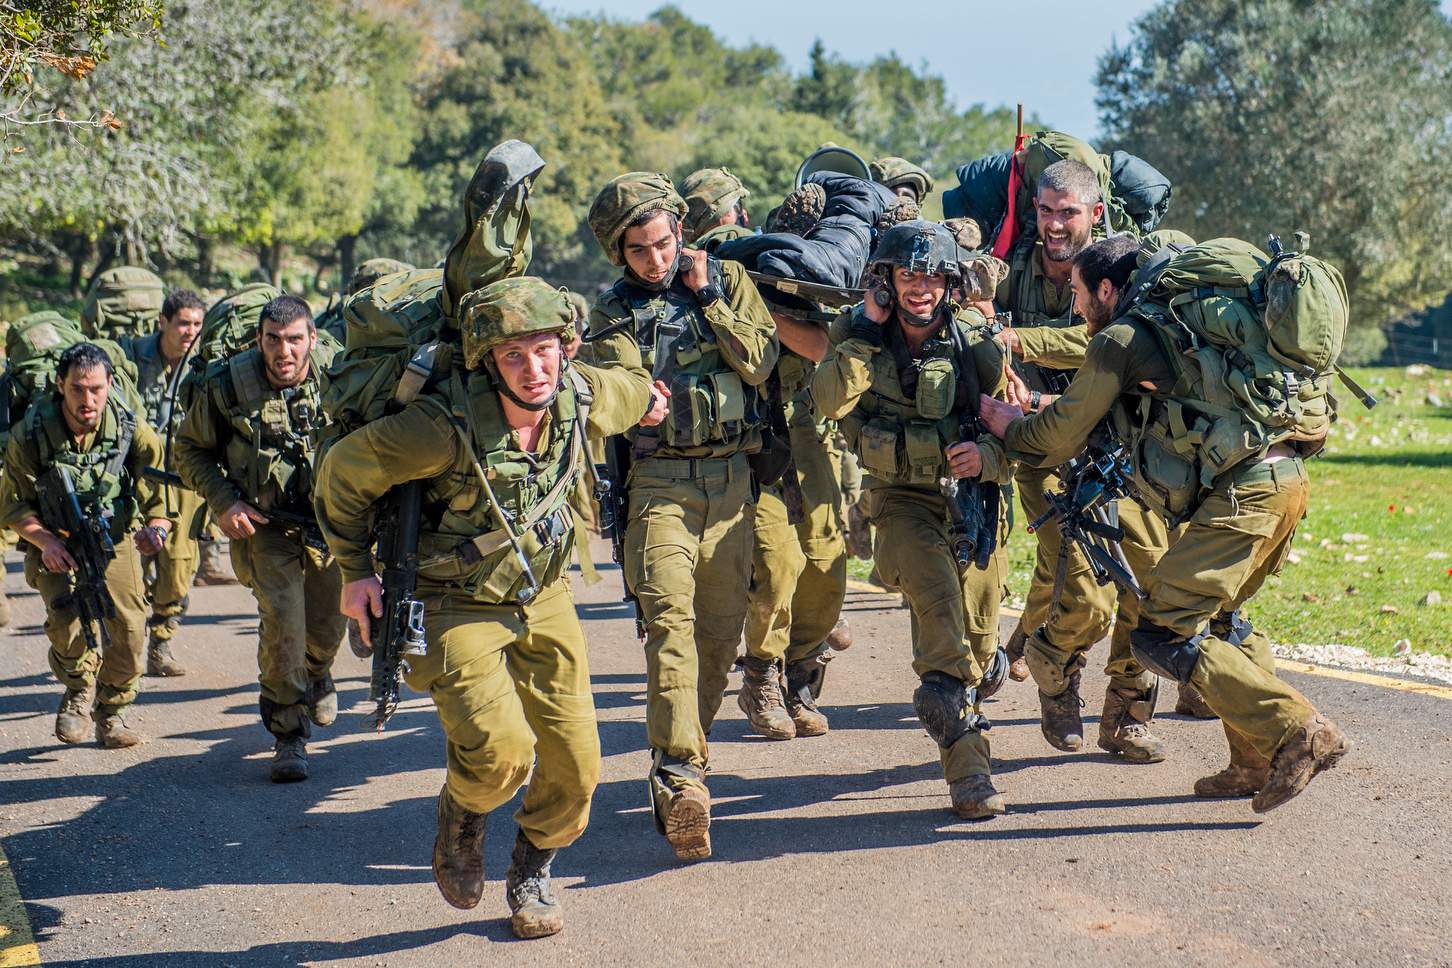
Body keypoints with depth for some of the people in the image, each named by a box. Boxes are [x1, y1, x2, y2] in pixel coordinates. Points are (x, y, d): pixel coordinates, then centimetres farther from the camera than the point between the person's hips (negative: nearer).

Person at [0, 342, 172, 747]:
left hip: (114, 539, 2)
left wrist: (155, 528, -30)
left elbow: (158, 497, -8)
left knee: (129, 631, -9)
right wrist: (46, 542, -21)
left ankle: (111, 712, 19)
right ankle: (79, 687, 4)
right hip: (54, 543, -1)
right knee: (66, 616, -28)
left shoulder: (133, 432, -13)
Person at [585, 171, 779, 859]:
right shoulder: (613, 313, 8)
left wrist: (707, 296, -5)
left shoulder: (728, 280, 10)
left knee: (721, 628, 6)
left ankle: (683, 753, 23)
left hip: (732, 478, 2)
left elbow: (759, 362, -3)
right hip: (659, 479, -2)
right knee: (670, 617, -19)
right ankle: (680, 778, -29)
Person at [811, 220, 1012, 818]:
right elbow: (831, 402, -20)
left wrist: (987, 456, -24)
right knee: (937, 595, -28)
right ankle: (967, 767, -29)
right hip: (902, 499, -2)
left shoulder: (976, 342, -5)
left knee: (977, 639, 5)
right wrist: (865, 335, -22)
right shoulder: (860, 332, -4)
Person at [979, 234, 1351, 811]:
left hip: (1243, 490, -9)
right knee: (1214, 615, 23)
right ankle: (1258, 762, 20)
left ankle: (1297, 731, -11)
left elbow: (1060, 440, 7)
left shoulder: (1118, 338, 0)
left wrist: (1005, 423, 25)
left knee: (1163, 635, -7)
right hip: (1287, 474, 9)